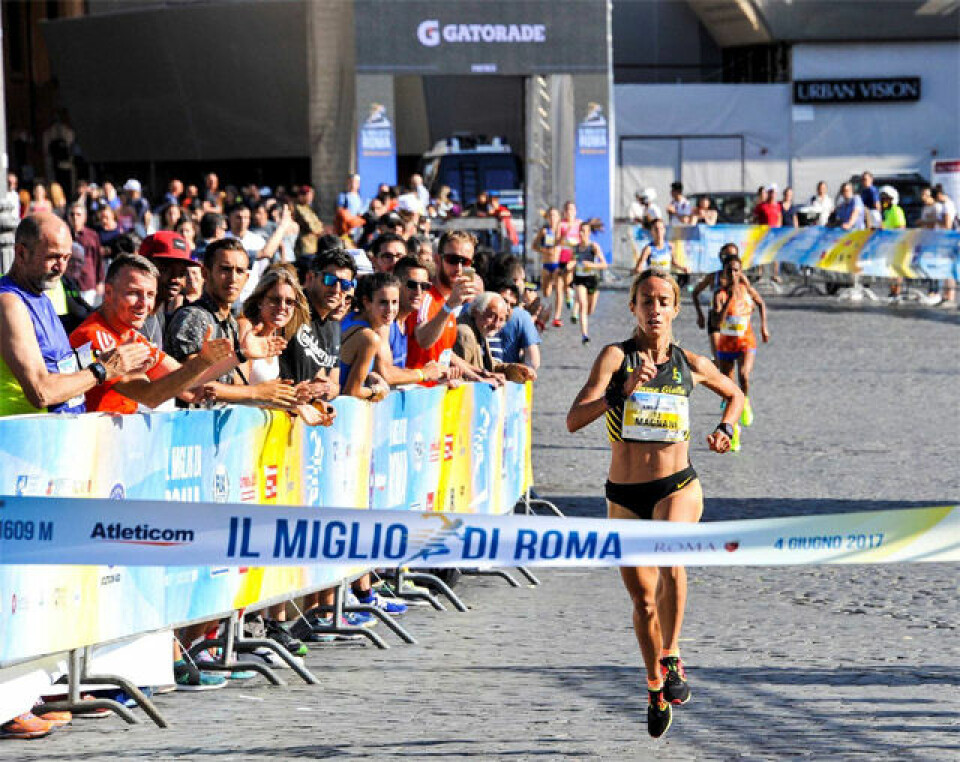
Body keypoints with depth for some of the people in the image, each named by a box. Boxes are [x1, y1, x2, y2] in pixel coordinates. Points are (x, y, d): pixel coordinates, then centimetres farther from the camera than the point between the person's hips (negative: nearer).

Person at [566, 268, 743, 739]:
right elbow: (574, 421, -18)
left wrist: (725, 429, 4)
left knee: (670, 559, -33)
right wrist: (623, 391, -30)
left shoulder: (691, 364, 1)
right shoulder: (616, 357, -6)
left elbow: (734, 394, 23)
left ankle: (671, 657, -17)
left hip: (677, 486, -1)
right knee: (643, 600, 9)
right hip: (624, 495, 1)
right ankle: (655, 687, 33)